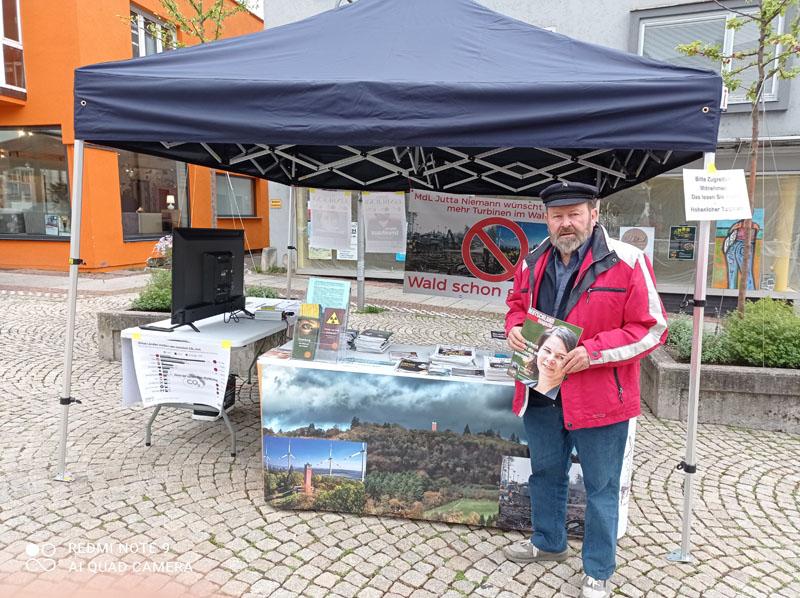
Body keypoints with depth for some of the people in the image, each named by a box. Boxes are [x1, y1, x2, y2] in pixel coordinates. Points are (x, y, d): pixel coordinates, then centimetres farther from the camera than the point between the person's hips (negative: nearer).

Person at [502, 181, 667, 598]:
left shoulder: (626, 262, -14)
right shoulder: (532, 262, 4)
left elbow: (650, 328, -13)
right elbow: (517, 304, 19)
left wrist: (594, 352, -23)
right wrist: (515, 328, -4)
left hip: (599, 395, -5)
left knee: (600, 486, 10)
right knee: (545, 473, 23)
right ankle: (548, 542, 47)